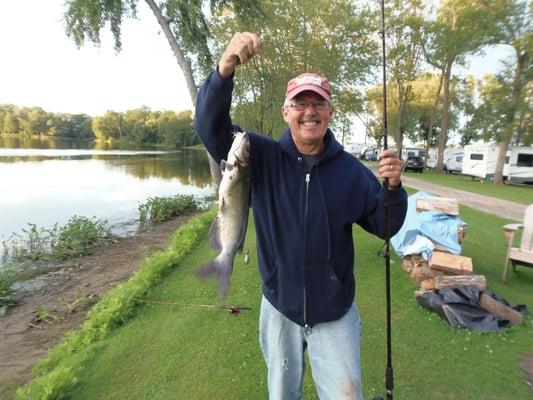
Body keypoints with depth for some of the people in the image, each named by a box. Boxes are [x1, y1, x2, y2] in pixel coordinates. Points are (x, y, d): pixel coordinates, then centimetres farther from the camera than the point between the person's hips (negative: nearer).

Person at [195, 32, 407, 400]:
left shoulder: (351, 170, -8)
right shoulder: (262, 157, -10)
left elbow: (384, 226, -3)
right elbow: (211, 126, -20)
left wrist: (393, 187, -23)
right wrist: (225, 70, -37)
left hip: (335, 313, 0)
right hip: (279, 308, 1)